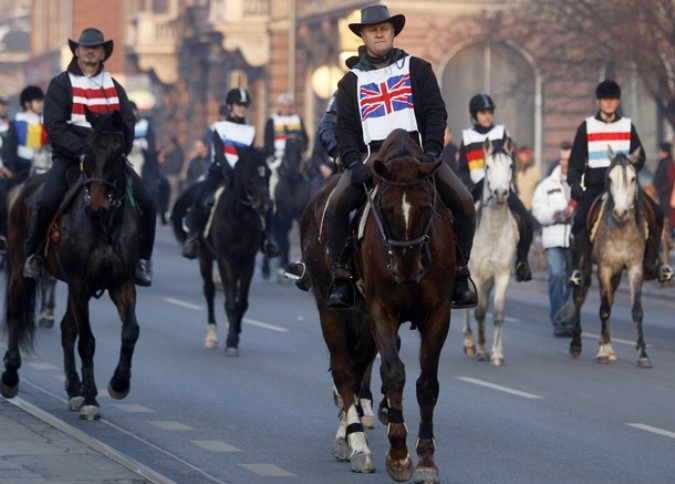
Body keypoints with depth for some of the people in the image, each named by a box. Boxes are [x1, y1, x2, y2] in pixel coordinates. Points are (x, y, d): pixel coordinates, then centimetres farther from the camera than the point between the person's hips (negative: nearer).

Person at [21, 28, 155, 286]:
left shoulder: (114, 87, 16)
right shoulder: (61, 84, 4)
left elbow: (127, 125, 10)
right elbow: (54, 126, -7)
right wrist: (82, 152, -19)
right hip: (70, 156, -3)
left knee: (145, 203, -13)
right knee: (47, 202, -27)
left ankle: (141, 260, 1)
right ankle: (34, 255, -6)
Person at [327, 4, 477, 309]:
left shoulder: (417, 69, 12)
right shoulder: (351, 81, 14)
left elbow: (436, 112, 3)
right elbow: (345, 127, 7)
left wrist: (430, 153, -13)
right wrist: (354, 163, -12)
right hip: (371, 156, 0)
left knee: (463, 202, -20)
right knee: (336, 204, -26)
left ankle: (460, 273, -4)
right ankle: (340, 277, -17)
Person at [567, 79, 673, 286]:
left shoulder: (628, 126, 10)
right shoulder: (586, 127, 5)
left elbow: (639, 157, 8)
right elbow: (576, 161, 4)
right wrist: (574, 183, -13)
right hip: (594, 185, -2)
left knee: (656, 214, -14)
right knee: (580, 219, -26)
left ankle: (652, 262, -2)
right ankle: (580, 268, -17)